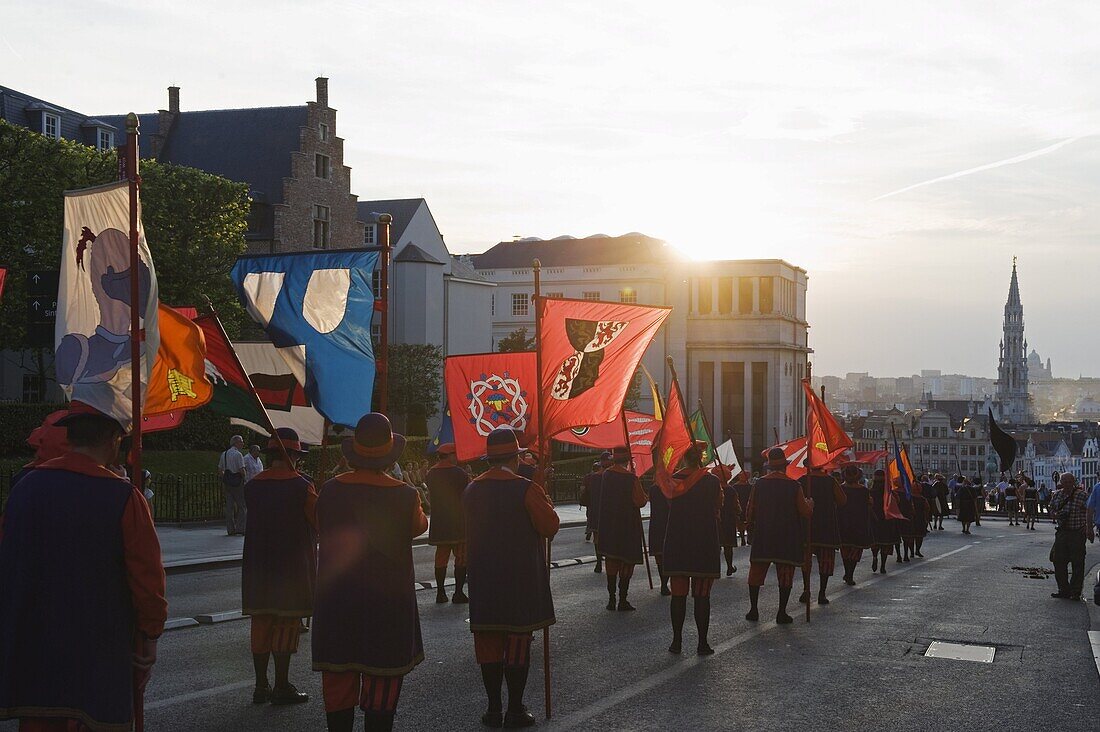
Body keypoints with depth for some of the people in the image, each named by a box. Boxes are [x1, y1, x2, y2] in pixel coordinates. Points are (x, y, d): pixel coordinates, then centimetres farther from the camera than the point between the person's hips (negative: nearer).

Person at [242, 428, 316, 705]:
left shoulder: (252, 486, 3)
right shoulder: (301, 487, -12)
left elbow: (257, 517, 13)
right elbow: (320, 523, -6)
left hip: (257, 565, 5)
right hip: (292, 565, -5)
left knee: (261, 623, 10)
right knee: (286, 625, 1)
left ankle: (261, 686, 14)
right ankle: (282, 687, 4)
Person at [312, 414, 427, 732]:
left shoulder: (330, 491, -7)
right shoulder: (404, 495, -12)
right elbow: (419, 526, 8)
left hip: (336, 602, 2)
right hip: (387, 604, -2)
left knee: (338, 681, 10)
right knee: (382, 682, 5)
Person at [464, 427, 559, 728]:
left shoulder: (472, 490, 3)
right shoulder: (526, 489, -14)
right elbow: (551, 527, -8)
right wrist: (546, 502, 9)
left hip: (483, 580, 4)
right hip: (521, 579, -4)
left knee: (489, 644, 9)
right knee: (518, 644, 3)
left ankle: (494, 709, 13)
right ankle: (515, 710, 6)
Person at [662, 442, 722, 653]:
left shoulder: (673, 482, -2)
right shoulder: (712, 482, -7)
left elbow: (671, 506, 7)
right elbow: (717, 511, 0)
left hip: (676, 545, 2)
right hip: (705, 545, -2)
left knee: (678, 594, 8)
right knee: (701, 595, 3)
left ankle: (677, 641, 11)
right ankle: (702, 643, 3)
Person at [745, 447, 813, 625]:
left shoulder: (759, 484, -2)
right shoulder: (794, 486, -7)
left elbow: (751, 511, 3)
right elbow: (806, 513, -6)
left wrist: (751, 526, 21)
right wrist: (810, 503, 15)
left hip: (762, 537, 2)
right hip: (788, 538, -2)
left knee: (756, 572, 11)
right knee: (785, 575, 4)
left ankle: (754, 609, 11)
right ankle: (782, 613, 4)